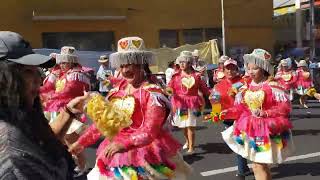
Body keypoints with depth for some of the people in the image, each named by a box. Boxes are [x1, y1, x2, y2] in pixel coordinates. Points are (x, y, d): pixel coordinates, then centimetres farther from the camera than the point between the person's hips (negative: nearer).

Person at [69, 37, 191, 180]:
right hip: (116, 155, 6)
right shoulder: (116, 91, 6)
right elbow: (101, 122, 11)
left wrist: (124, 143, -28)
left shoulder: (152, 92, -13)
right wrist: (82, 142, 6)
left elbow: (150, 130, -20)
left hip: (145, 155, -6)